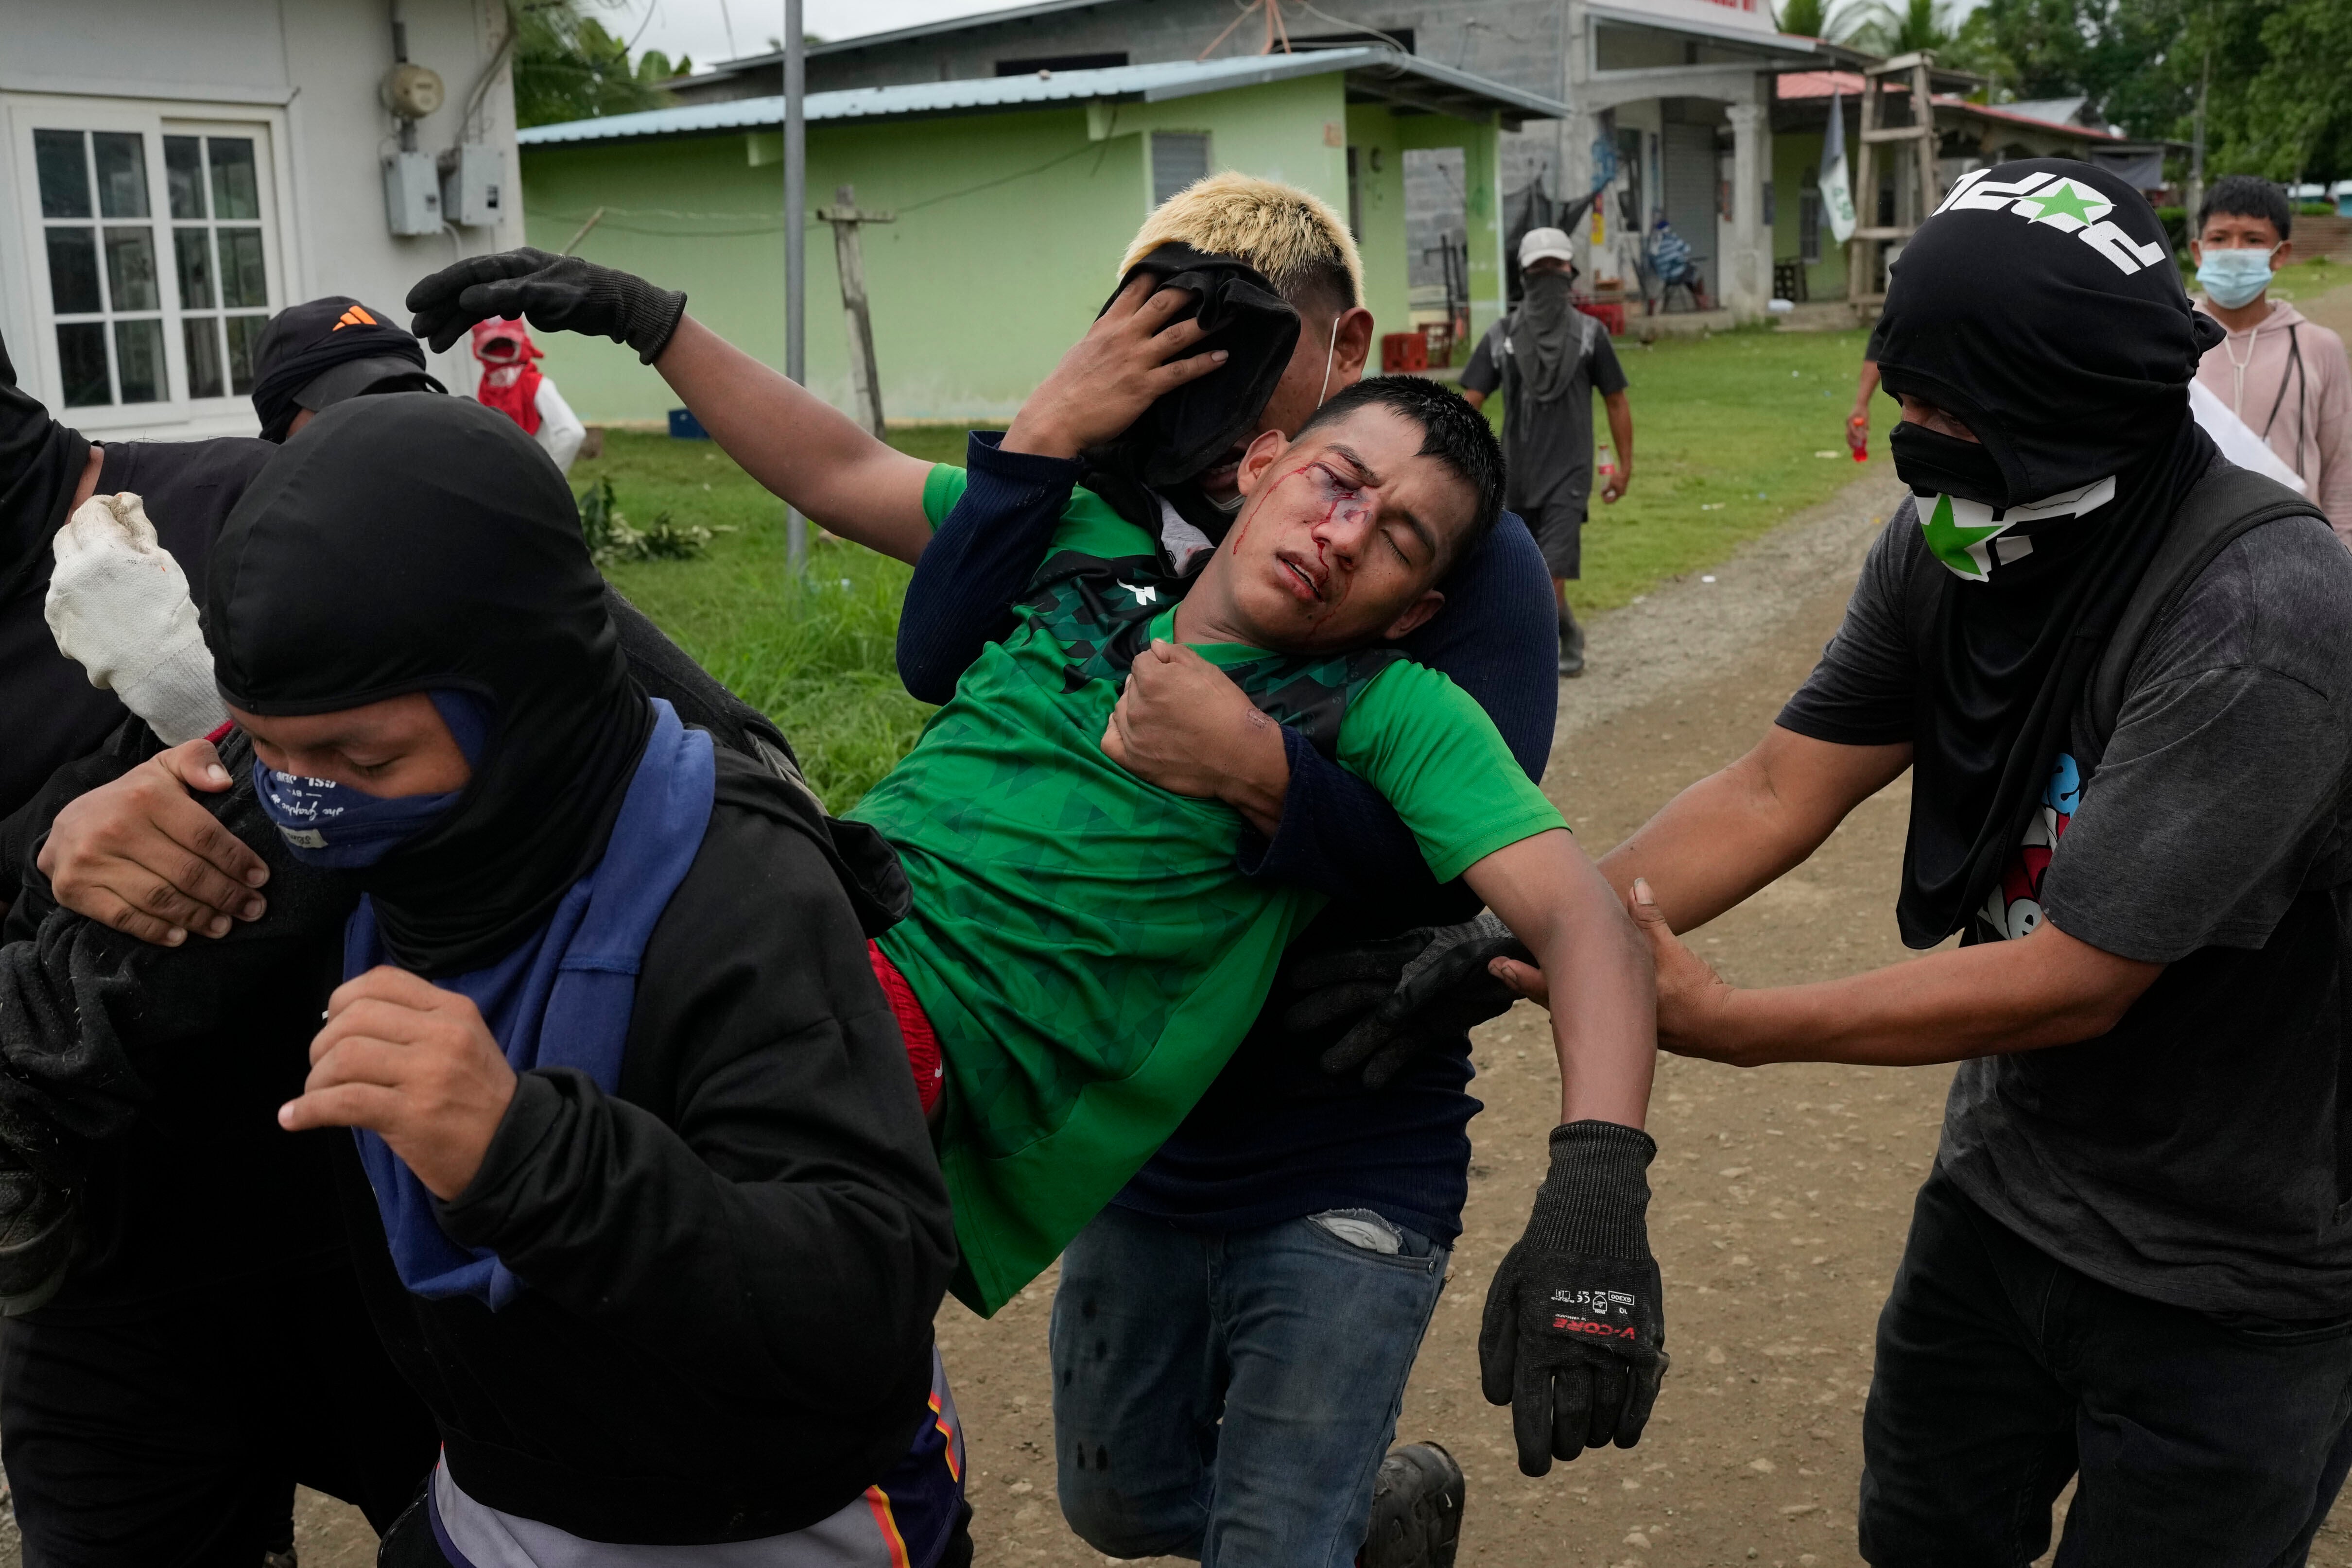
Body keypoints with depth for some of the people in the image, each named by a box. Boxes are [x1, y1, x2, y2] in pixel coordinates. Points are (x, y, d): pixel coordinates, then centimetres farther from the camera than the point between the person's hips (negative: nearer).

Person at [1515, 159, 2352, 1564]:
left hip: (2234, 1281, -6)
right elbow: (1776, 794, -9)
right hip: (2007, 1186, 6)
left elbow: (2075, 980, -29)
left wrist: (1722, 1023, -27)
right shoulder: (1950, 549, -8)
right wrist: (1532, 934, -21)